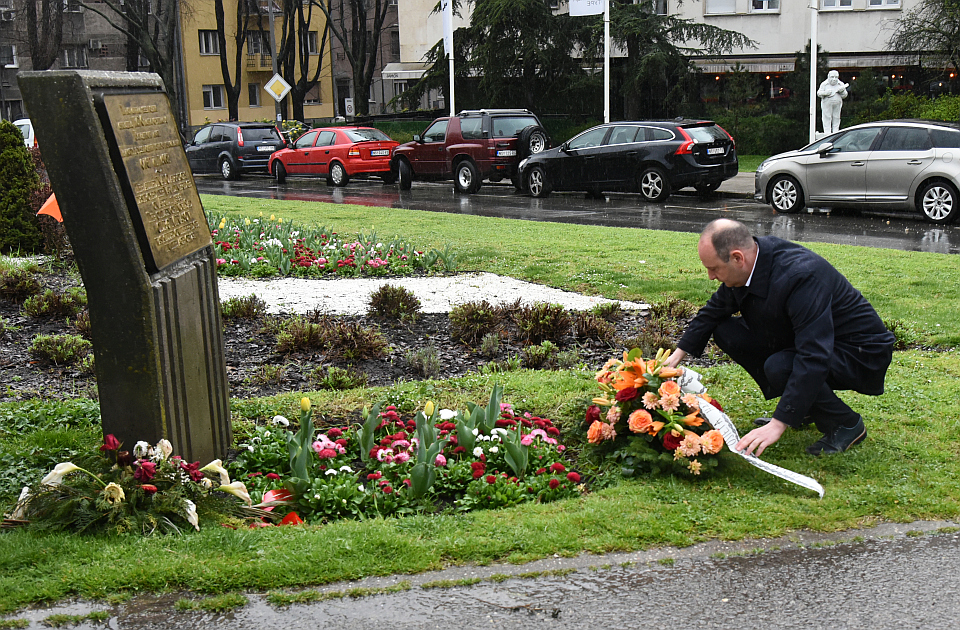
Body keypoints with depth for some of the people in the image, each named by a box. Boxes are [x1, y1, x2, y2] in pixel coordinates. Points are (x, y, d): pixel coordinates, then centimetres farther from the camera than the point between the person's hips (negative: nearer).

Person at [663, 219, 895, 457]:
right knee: (726, 332, -2)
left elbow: (813, 359, -39)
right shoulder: (750, 263, -8)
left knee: (779, 368, -34)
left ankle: (847, 425, -8)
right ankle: (804, 406, 8)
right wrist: (678, 354, 9)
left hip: (861, 354, -9)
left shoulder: (801, 275, -34)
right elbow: (715, 310, 13)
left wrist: (779, 424, -42)